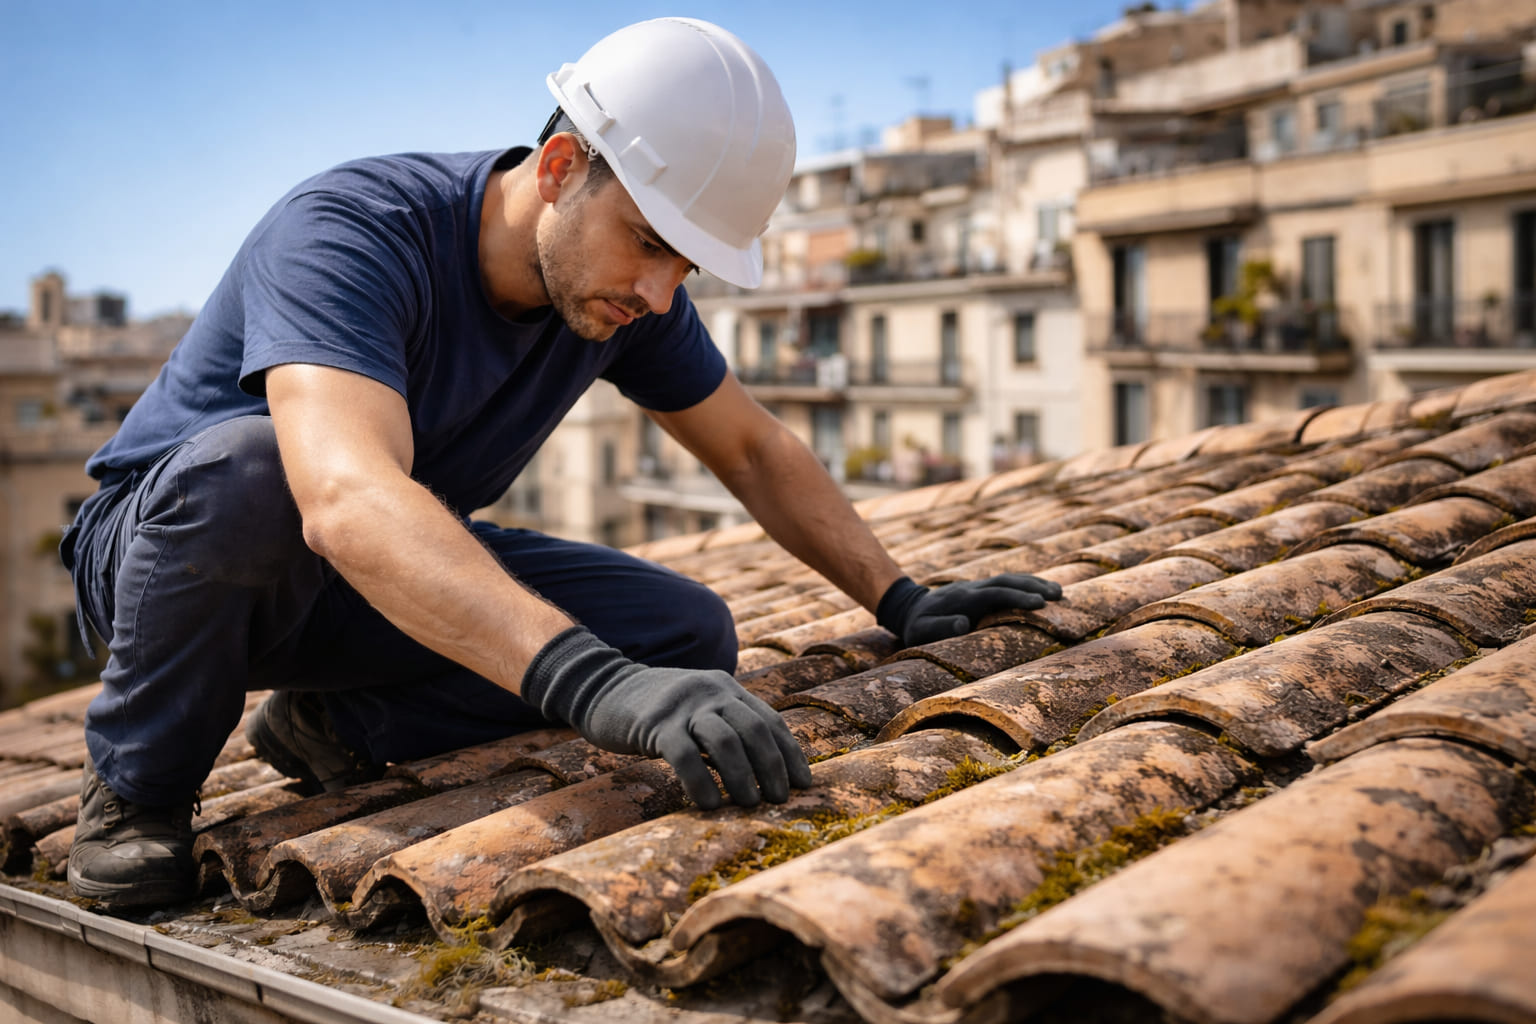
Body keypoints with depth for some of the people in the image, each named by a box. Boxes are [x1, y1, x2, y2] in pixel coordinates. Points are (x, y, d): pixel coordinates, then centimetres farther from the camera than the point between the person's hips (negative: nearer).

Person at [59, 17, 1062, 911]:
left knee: (689, 632, -14)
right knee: (248, 465, -41)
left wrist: (902, 599, -4)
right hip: (163, 553, -5)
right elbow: (349, 502, -50)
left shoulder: (625, 291, -11)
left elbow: (755, 448, 4)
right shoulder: (347, 233, -32)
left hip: (402, 578, 5)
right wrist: (596, 683, -61)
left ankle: (340, 730, 0)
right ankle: (138, 781, -12)